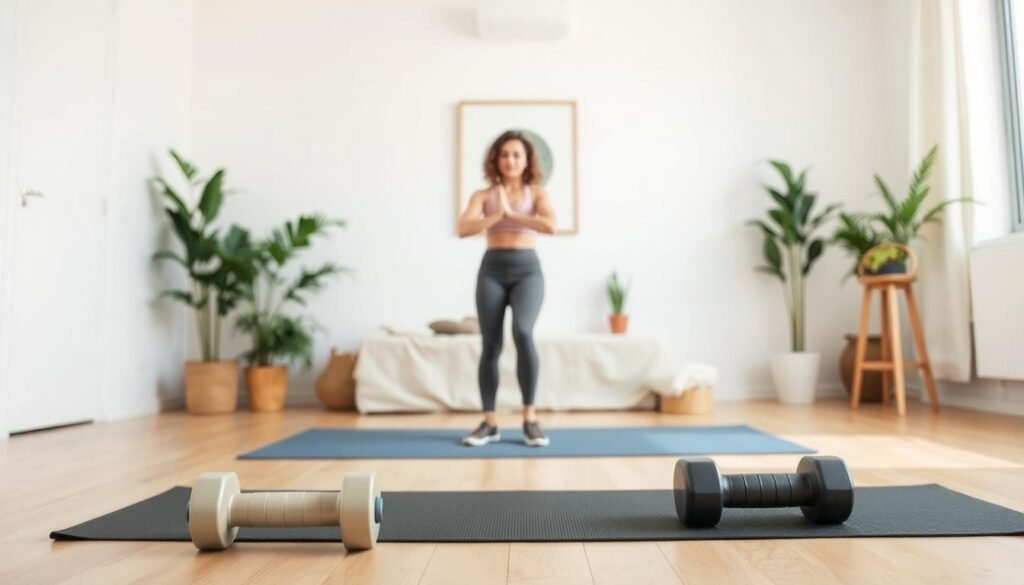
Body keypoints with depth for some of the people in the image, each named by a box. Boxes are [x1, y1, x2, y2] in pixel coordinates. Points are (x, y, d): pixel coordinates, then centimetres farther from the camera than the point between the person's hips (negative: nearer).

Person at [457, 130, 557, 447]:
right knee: (491, 345, -2)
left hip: (527, 269, -1)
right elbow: (463, 229, -8)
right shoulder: (483, 195, 9)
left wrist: (512, 214, -11)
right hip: (492, 270, 2)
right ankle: (489, 423, 10)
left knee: (522, 332, -24)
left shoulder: (537, 193, 8)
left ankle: (530, 418, -13)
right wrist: (496, 215, -18)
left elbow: (550, 225, -12)